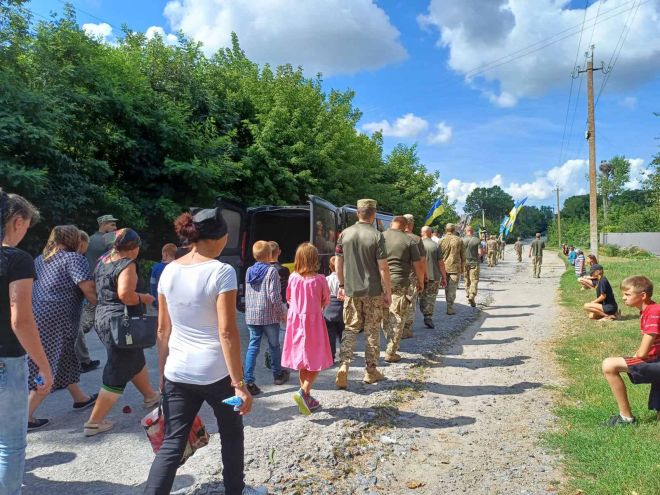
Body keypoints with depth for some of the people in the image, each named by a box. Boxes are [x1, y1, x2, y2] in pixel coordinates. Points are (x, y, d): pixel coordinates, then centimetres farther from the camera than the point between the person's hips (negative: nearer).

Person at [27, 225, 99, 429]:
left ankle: (80, 398, 33)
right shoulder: (74, 258, -9)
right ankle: (26, 416, 2)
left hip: (38, 314, 9)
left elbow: (35, 285, 19)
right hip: (55, 320, -9)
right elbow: (88, 289, -16)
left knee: (65, 358, 20)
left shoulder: (40, 259, 16)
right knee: (50, 367, -1)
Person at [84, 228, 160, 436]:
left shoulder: (103, 260, 9)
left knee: (135, 359, 25)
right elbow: (125, 294, -28)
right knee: (118, 373, 0)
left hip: (103, 317, 10)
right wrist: (144, 298, -12)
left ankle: (150, 396, 42)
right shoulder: (127, 264, -17)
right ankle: (94, 423, 6)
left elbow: (97, 289, 19)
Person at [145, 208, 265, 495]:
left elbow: (162, 329, 7)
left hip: (177, 374, 4)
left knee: (172, 444, 11)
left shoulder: (169, 271, 2)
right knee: (231, 435, 20)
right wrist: (239, 383, -15)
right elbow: (227, 332, -19)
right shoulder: (222, 272, -15)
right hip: (216, 373, -4)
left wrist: (162, 372, 17)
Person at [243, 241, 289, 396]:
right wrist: (282, 313, -7)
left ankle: (249, 381, -5)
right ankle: (277, 375, 32)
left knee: (253, 347, 4)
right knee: (274, 345, 14)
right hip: (269, 315, -4)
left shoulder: (249, 271, 6)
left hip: (251, 315, 4)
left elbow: (247, 294, 12)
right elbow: (274, 295, -16)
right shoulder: (271, 271, -12)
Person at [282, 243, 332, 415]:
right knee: (316, 361, 7)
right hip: (313, 320, -4)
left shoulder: (293, 278, -4)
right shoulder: (319, 279, -13)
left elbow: (289, 299, 9)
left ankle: (307, 399, 24)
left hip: (295, 320, 4)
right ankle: (303, 392, -12)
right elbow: (326, 302, -1)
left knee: (302, 362, 14)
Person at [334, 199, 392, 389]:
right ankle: (371, 371, 20)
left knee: (350, 329, 12)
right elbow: (383, 267, -12)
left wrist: (342, 285, 17)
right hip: (373, 291, -3)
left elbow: (338, 263, 6)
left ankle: (344, 365, -4)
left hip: (351, 290, 3)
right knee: (372, 332, 10)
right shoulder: (376, 235, -11)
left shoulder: (344, 234, 1)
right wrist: (388, 291, -3)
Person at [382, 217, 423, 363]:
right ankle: (391, 353, 9)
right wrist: (420, 282, 13)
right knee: (397, 319, 6)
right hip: (400, 283, -3)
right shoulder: (409, 240, -2)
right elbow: (418, 264, -2)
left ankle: (391, 344, 26)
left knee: (384, 316, 17)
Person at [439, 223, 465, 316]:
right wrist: (463, 267, 12)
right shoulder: (459, 240, -2)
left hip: (444, 267, 2)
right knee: (452, 288, 1)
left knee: (446, 287, 15)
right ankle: (450, 308, -1)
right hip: (455, 267, -2)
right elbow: (463, 255, 2)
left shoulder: (441, 240, -1)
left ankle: (449, 305, 24)